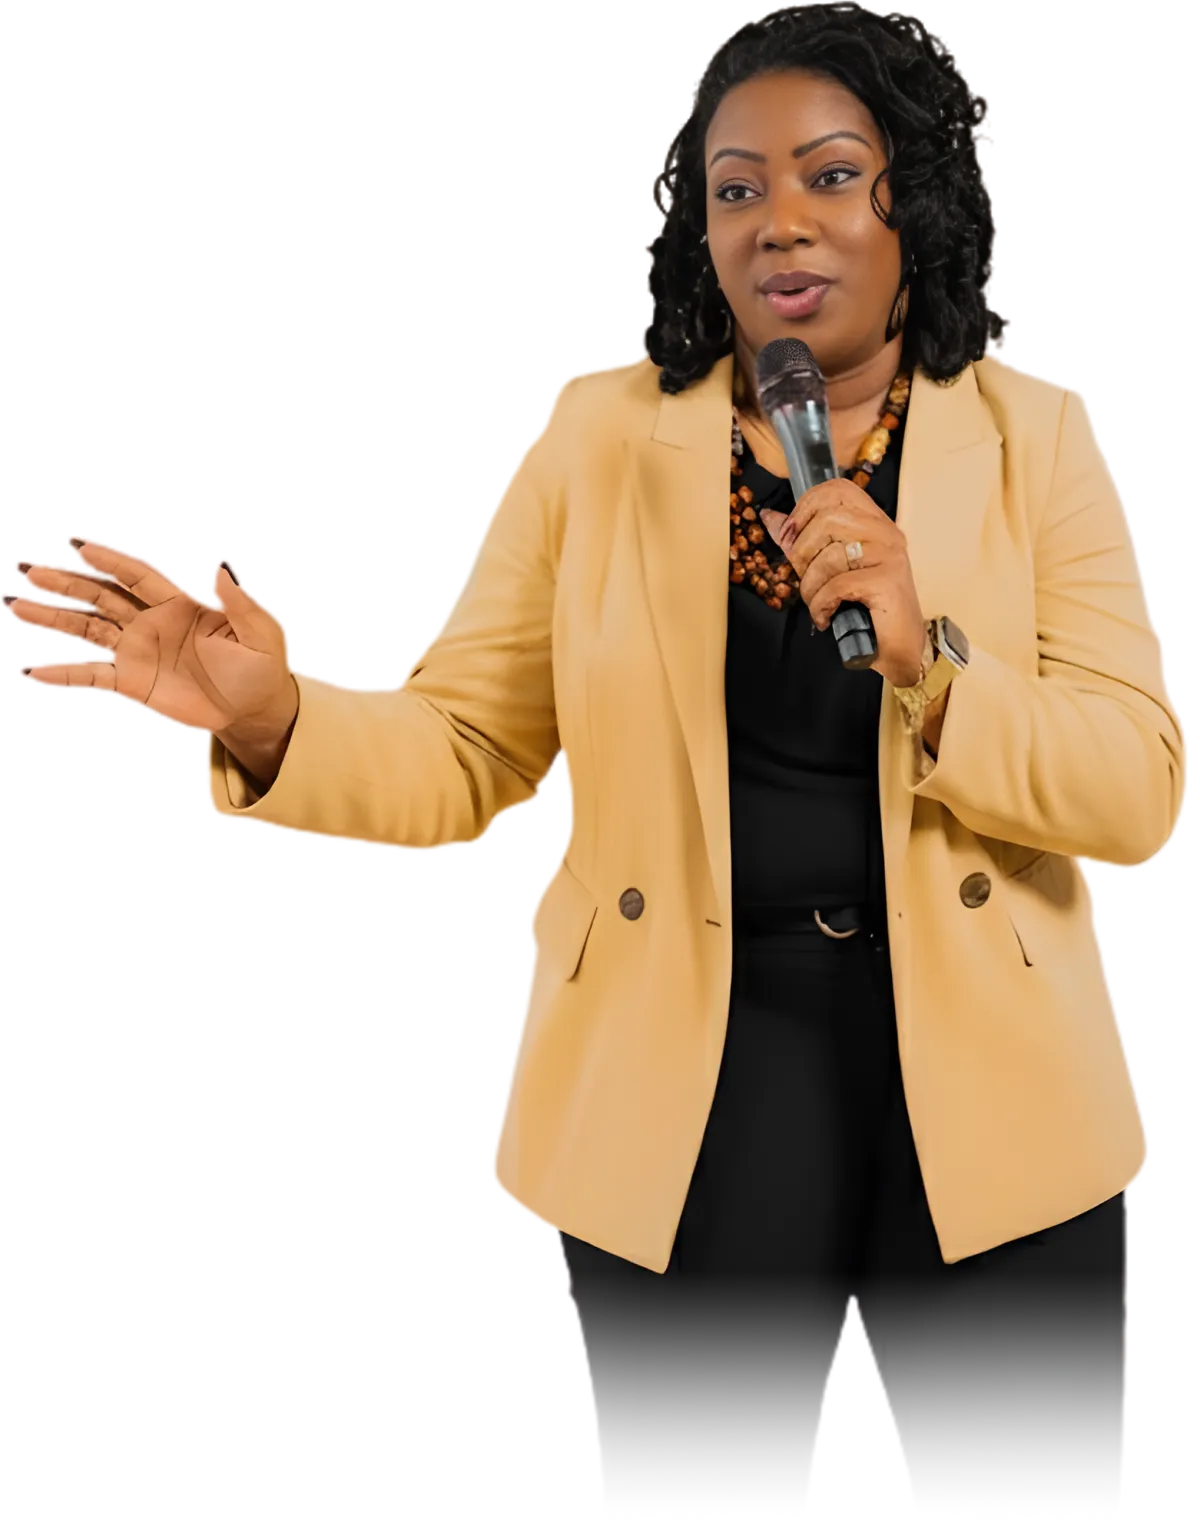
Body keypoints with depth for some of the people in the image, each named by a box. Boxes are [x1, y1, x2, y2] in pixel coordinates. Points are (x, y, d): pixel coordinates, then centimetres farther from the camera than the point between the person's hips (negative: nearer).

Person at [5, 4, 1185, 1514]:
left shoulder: (1032, 441, 0)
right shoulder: (603, 435, 2)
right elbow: (460, 754, -1)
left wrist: (927, 660, -23)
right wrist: (268, 721, -21)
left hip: (986, 1070, 0)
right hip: (691, 1067, 0)